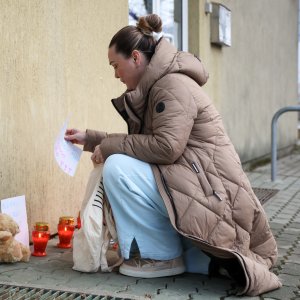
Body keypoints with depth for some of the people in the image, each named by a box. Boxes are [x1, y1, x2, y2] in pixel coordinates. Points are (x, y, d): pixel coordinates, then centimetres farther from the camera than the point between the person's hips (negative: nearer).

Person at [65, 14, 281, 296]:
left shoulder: (174, 84, -14)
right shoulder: (155, 87, 16)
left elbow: (165, 146, -25)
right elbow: (144, 144, 22)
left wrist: (109, 146, -14)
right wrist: (90, 139, 20)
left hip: (208, 192, -11)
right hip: (193, 187, 11)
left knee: (117, 168, -21)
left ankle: (163, 257, -8)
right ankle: (220, 258, 7)